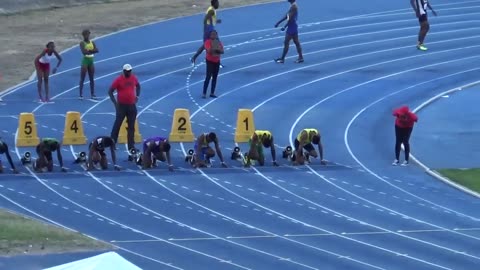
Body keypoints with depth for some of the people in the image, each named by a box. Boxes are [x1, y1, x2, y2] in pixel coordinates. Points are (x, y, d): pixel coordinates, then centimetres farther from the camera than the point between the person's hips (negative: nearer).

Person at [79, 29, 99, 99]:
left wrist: (89, 51, -18)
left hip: (91, 61, 5)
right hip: (85, 60, -5)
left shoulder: (92, 43, 8)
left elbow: (97, 50, -7)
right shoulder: (82, 43, -7)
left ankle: (92, 94, 14)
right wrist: (92, 51, -15)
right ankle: (81, 94, -2)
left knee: (91, 79, 9)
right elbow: (83, 52, -21)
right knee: (82, 79, -4)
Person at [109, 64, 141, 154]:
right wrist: (115, 102, -13)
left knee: (131, 127, 6)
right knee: (117, 125, -1)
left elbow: (138, 86, 23)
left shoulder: (134, 78, 3)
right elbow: (110, 91, -7)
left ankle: (131, 146, 10)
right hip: (122, 106, -4)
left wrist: (137, 96, 11)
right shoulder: (119, 80, -10)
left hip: (132, 105, 4)